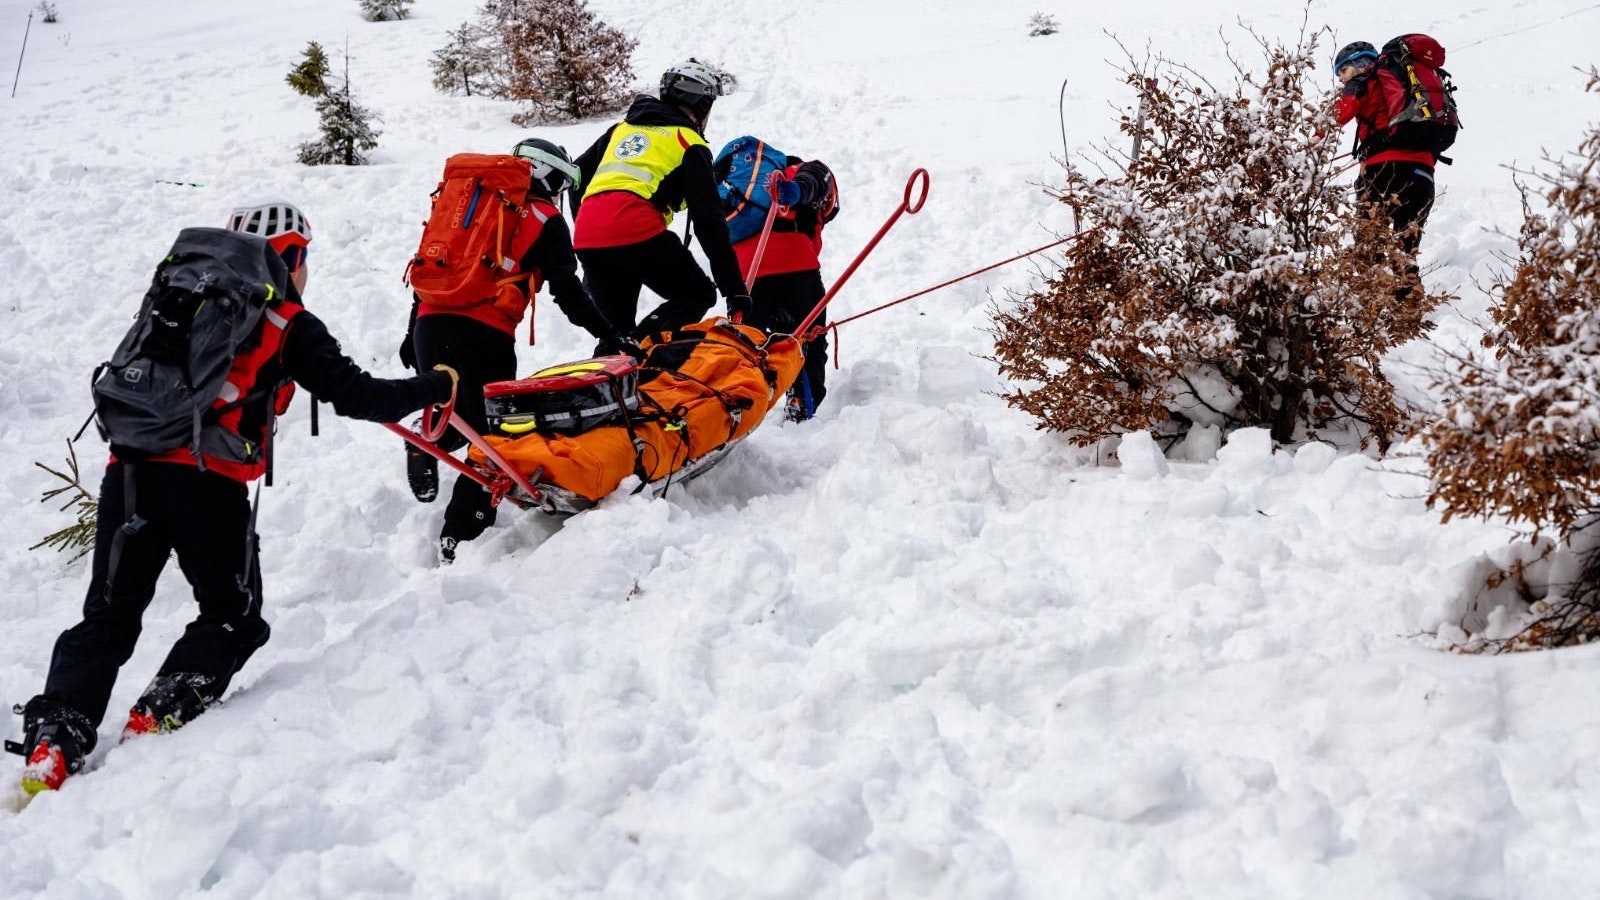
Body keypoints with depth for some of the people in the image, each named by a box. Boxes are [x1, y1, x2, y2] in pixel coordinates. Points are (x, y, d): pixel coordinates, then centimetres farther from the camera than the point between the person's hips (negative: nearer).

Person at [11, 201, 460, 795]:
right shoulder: (289, 326, 6)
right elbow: (354, 394, 3)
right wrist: (434, 388, 16)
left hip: (130, 471, 5)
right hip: (207, 483, -5)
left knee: (109, 616, 10)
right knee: (233, 617, 12)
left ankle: (52, 741, -5)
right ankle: (158, 719, -5)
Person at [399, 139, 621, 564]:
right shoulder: (544, 221, 9)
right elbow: (567, 290, 2)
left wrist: (413, 330, 28)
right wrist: (607, 334, 6)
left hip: (430, 322, 5)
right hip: (485, 333, -5)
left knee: (452, 417, 25)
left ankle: (423, 448, -6)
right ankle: (461, 537, -6)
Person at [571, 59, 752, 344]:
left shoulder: (623, 127, 27)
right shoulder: (688, 142, 8)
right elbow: (709, 221, 3)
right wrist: (735, 289, 2)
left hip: (586, 238, 6)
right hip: (637, 232, -6)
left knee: (614, 330, 18)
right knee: (697, 296, 9)